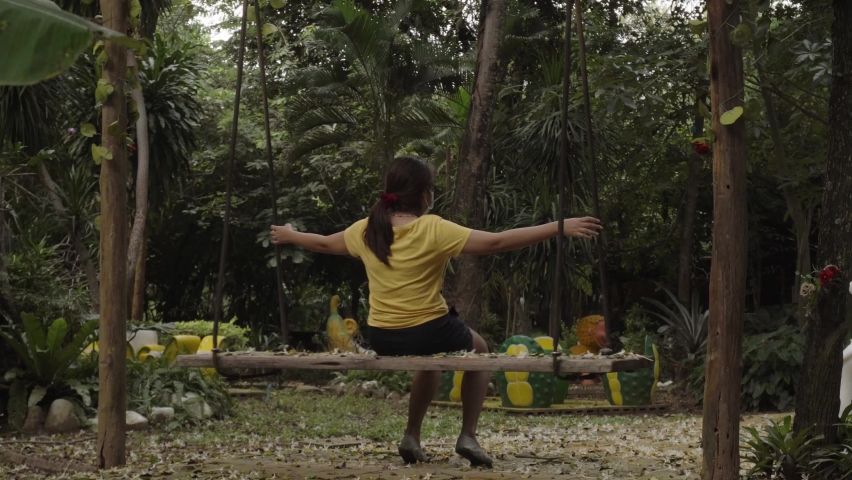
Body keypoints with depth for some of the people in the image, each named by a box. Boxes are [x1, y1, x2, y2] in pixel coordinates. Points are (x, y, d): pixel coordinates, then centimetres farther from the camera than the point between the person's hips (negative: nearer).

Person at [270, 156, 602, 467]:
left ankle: (412, 438, 33)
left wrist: (289, 236, 40)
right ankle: (468, 436, 17)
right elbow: (496, 242, -19)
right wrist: (560, 228, -18)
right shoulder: (434, 230, -15)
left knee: (430, 358, 38)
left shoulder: (367, 230, 1)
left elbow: (324, 244, 19)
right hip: (429, 333, -5)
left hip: (382, 341, 5)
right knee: (479, 350, 27)